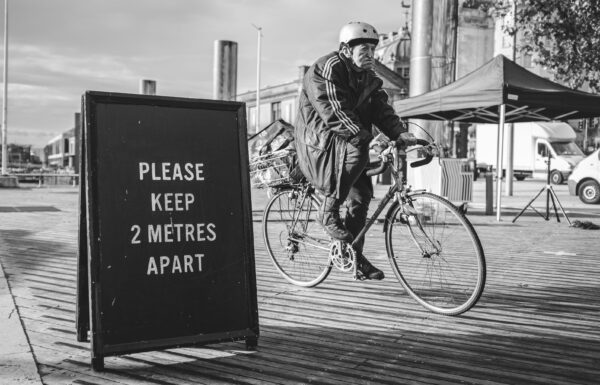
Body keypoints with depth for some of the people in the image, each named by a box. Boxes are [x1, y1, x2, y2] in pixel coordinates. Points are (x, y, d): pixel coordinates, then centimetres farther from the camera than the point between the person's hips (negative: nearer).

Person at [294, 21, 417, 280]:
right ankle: (329, 211, -19)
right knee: (356, 151, -35)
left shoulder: (368, 78, 12)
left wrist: (399, 132, -19)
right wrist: (363, 137, -39)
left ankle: (355, 257, 11)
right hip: (319, 142, -8)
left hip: (347, 143, 8)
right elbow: (334, 111, -28)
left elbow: (381, 108, 0)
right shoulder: (326, 69, -15)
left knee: (361, 193, -4)